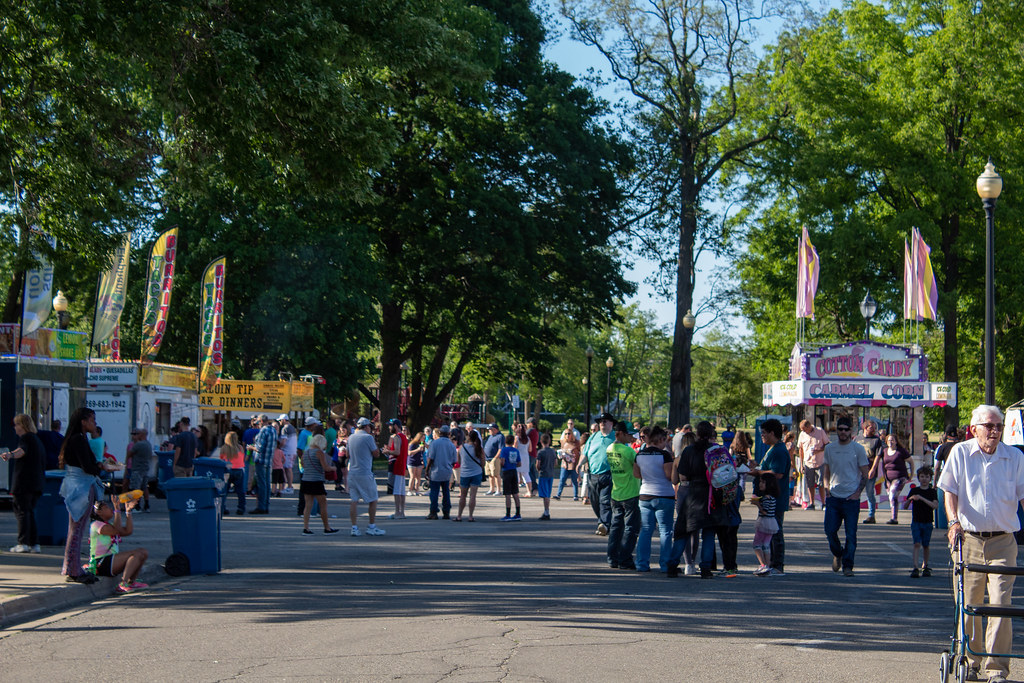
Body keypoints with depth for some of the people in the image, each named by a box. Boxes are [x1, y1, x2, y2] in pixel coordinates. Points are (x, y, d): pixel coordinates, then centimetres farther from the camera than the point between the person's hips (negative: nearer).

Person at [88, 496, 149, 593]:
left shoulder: (110, 525, 21)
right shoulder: (96, 525, -9)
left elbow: (128, 531, 9)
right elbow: (118, 531, -22)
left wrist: (128, 511, 7)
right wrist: (117, 509, -21)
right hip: (101, 563, -10)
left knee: (144, 552, 3)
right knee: (137, 554, -21)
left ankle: (131, 582, -4)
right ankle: (123, 584, -27)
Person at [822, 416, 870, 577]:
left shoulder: (858, 449, 0)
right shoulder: (829, 448, 10)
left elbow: (865, 475, 2)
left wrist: (857, 492, -9)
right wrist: (827, 488, 4)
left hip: (851, 498, -3)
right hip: (833, 497, 3)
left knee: (851, 534, -3)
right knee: (830, 530, 0)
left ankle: (847, 565, 5)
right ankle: (838, 554, 27)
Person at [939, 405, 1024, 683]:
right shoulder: (960, 453, 2)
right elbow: (950, 491, 2)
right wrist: (954, 521, -13)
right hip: (968, 539, 0)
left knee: (1000, 604, -8)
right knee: (968, 604, 6)